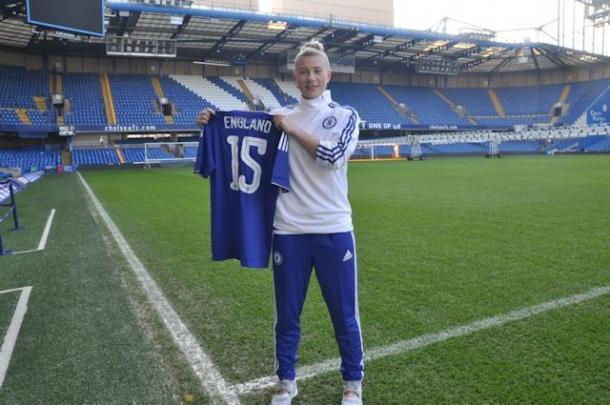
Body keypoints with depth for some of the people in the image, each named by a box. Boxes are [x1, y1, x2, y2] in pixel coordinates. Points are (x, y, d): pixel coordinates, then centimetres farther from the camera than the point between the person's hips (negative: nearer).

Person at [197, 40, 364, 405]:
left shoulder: (345, 115, 5)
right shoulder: (281, 116, 8)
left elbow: (333, 156, -12)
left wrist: (293, 129, -10)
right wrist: (213, 124, -9)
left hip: (334, 230, -1)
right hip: (289, 231, 1)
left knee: (345, 313, 9)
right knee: (287, 314, 13)